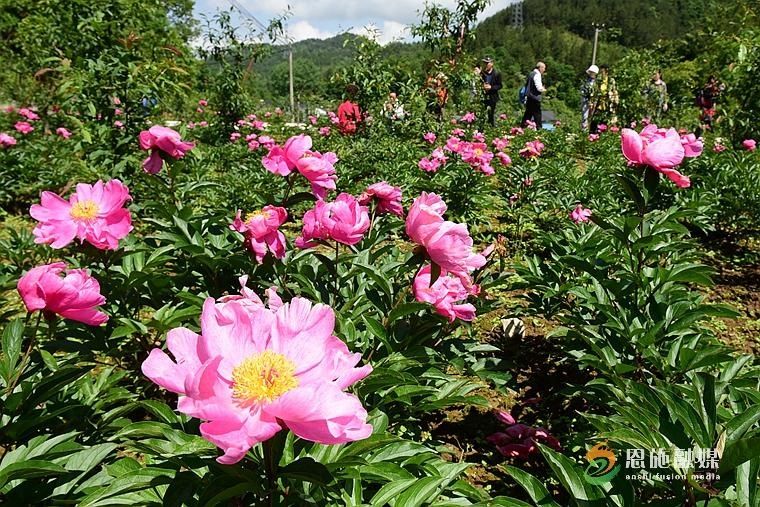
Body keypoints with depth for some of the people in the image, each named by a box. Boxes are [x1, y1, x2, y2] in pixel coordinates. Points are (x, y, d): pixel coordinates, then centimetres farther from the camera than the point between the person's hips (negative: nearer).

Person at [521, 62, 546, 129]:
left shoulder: (531, 74, 14)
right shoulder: (537, 75, -13)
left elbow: (527, 85, 21)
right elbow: (539, 88, -20)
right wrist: (544, 89, 0)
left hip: (529, 97, 9)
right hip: (535, 98, -9)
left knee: (528, 113, 13)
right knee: (537, 113, -6)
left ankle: (523, 126, 16)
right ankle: (538, 128, -6)